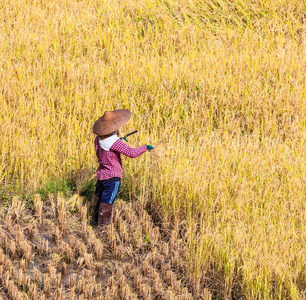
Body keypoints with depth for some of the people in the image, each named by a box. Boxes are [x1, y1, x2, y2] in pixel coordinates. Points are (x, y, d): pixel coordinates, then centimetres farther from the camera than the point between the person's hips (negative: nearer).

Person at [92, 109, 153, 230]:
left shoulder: (98, 139, -2)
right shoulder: (115, 143, -25)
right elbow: (131, 152, -29)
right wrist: (145, 147, -15)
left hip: (101, 174, 8)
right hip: (113, 176, -7)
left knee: (98, 196, 24)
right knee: (107, 201, 2)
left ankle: (95, 219, 39)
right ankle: (102, 225, 9)